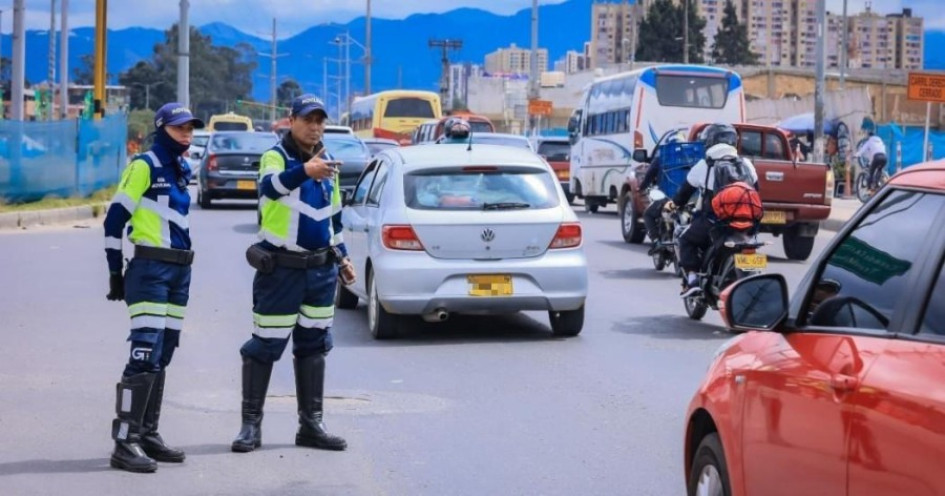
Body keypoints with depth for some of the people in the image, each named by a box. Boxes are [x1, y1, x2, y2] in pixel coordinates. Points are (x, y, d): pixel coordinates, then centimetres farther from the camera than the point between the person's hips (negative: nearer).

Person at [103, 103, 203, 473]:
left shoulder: (184, 169, 15)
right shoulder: (144, 166, -8)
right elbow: (114, 220, -10)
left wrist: (183, 268, 19)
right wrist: (115, 271, -9)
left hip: (179, 272, 8)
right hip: (149, 271, -8)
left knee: (162, 357, 11)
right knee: (145, 354, -15)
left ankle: (148, 435, 19)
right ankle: (125, 443, -14)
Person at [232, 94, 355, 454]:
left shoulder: (326, 164, 10)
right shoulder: (276, 157, -11)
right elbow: (271, 185, -37)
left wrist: (342, 257, 21)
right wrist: (304, 171, -55)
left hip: (321, 271, 6)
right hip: (280, 270, -6)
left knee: (314, 347, 12)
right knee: (265, 346, -2)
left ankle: (312, 425, 21)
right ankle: (251, 426, 8)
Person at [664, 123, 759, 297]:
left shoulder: (704, 165, 0)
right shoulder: (746, 165, 9)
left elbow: (686, 189, 12)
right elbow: (754, 191, 17)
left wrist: (674, 203, 31)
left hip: (711, 221, -4)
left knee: (686, 240, 16)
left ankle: (692, 279, -2)